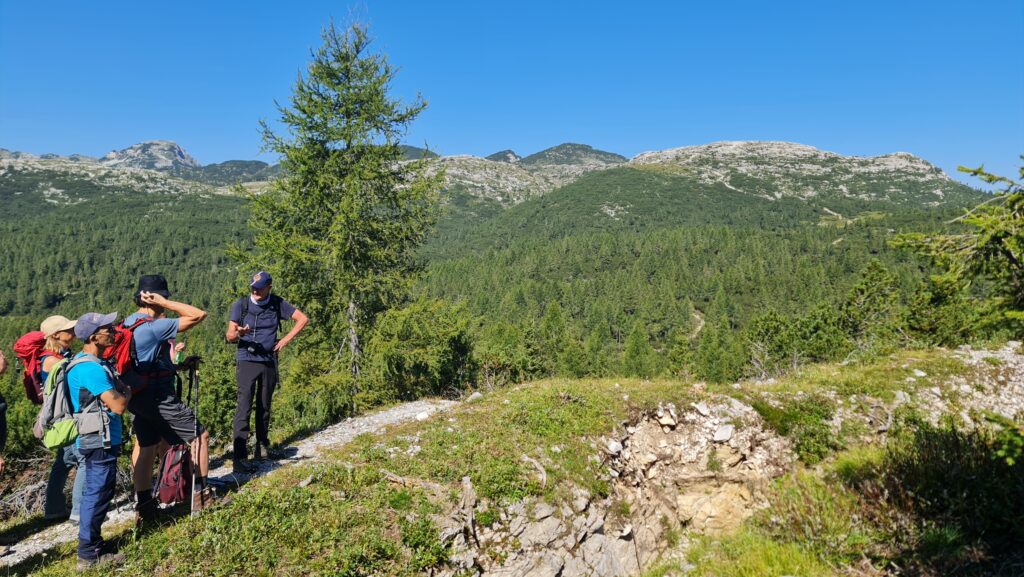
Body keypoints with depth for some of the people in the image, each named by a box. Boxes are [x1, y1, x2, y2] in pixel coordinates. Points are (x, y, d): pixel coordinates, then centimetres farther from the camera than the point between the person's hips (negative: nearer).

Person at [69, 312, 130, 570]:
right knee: (98, 495, 0)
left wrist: (120, 391, -2)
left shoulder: (93, 362, 9)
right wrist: (127, 393, -3)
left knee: (95, 493, 18)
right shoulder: (91, 369, -23)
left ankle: (91, 545, 31)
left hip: (98, 440, 10)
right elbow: (118, 406, -22)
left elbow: (114, 393, 18)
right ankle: (89, 555, 10)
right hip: (100, 441, -10)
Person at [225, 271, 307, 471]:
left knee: (264, 406, 12)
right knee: (244, 406, -11)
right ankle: (239, 457, -12)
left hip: (269, 362, 3)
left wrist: (286, 339, -1)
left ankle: (262, 445, 26)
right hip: (247, 361, -3)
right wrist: (238, 333, -29)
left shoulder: (278, 304, 0)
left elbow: (303, 319, 7)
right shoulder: (241, 304, -6)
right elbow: (229, 336, -6)